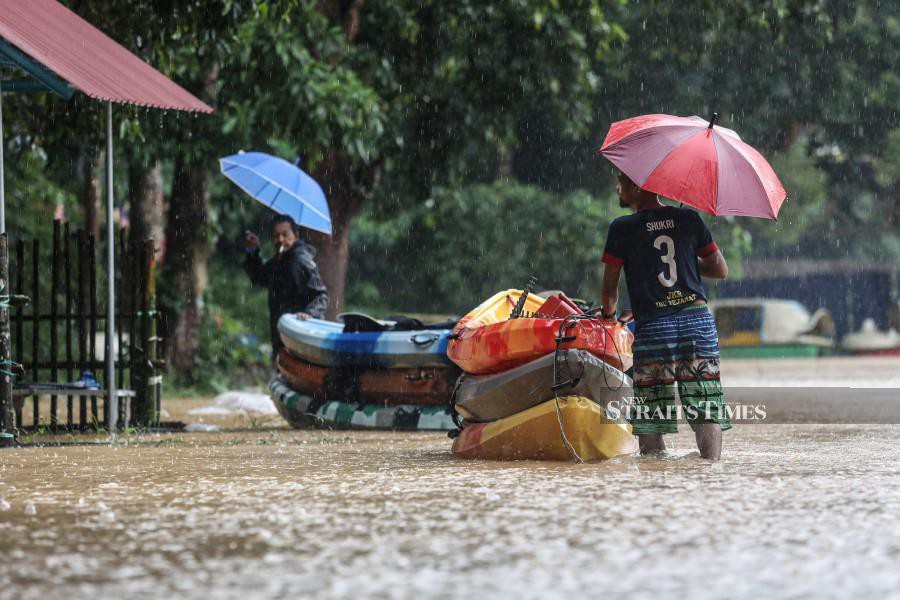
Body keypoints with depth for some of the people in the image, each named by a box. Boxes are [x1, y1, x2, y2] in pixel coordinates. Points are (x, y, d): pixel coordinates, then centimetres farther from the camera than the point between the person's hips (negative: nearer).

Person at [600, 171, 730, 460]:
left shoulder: (623, 228, -2)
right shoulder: (688, 219, 7)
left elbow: (608, 288, 2)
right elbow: (721, 270, 14)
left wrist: (609, 312, 23)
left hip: (653, 328, -3)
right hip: (698, 322, 3)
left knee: (649, 419, 4)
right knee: (707, 414, 2)